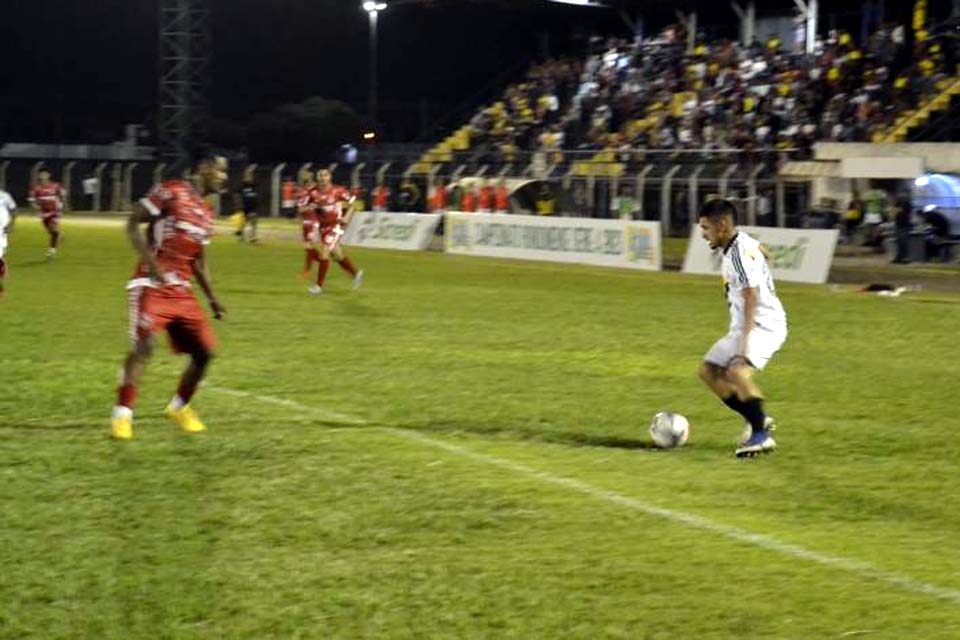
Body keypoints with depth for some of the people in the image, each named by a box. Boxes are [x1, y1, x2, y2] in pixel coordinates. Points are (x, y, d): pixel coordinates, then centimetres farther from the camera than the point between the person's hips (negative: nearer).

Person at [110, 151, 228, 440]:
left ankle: (179, 407, 25)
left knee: (204, 351, 5)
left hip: (181, 291, 8)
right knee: (143, 346, -20)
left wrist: (212, 299, 19)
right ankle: (122, 414, -12)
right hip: (152, 284, -8)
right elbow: (132, 224, -9)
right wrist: (151, 263, -20)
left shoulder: (206, 213, 16)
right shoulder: (170, 192, -7)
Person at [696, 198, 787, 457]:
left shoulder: (740, 251, -19)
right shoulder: (741, 245, 10)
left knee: (737, 371, -31)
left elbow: (751, 297, -24)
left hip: (764, 326, -11)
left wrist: (745, 338, -30)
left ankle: (761, 436, -24)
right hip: (745, 326, 11)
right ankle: (759, 420, 15)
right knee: (709, 371, 12)